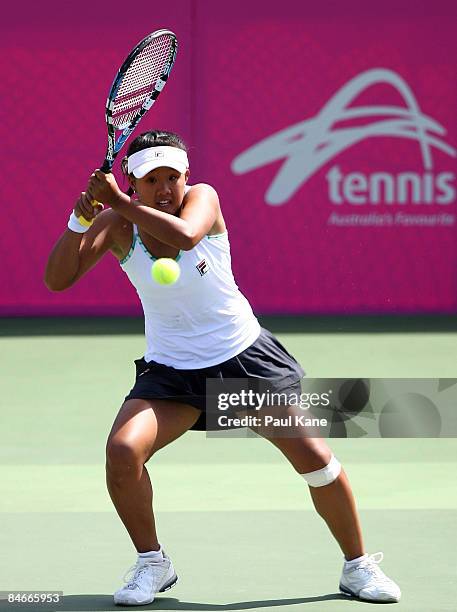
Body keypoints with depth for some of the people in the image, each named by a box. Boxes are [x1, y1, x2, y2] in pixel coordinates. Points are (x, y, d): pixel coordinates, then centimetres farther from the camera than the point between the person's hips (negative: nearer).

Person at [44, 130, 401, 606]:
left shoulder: (202, 197, -13)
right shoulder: (116, 225, -8)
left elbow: (184, 234, -37)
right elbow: (57, 280, -18)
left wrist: (119, 202, -31)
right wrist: (79, 219, -32)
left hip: (244, 355, -1)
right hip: (171, 369, 1)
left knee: (314, 456, -6)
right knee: (122, 450, -23)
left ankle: (358, 566, 14)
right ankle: (152, 564, 0)